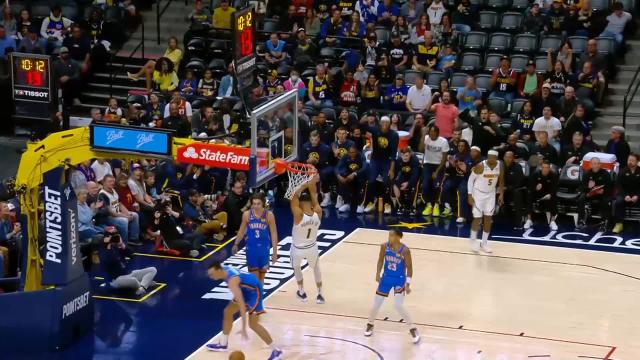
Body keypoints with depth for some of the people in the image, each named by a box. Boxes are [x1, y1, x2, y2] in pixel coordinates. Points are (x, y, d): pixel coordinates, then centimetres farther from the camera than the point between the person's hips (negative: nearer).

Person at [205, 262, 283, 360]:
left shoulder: (232, 281, -37)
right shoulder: (223, 269, -11)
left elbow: (242, 305, -41)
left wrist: (244, 328, -42)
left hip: (254, 291, -9)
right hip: (246, 289, 9)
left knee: (253, 324, -10)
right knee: (228, 312, 13)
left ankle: (276, 350, -1)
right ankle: (223, 344, 27)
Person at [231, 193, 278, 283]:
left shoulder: (269, 215, -11)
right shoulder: (247, 214, -8)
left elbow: (273, 234, -6)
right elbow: (242, 230, 8)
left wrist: (275, 252, -9)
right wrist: (236, 244, 14)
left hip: (264, 248, 0)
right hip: (251, 248, 0)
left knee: (262, 275, 11)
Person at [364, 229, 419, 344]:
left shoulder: (405, 250, -20)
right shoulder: (384, 246, -10)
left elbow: (409, 267, -12)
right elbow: (381, 260, 6)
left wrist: (408, 284, -14)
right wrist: (378, 274, -5)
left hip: (399, 279, -4)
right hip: (386, 277, 4)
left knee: (399, 306, -13)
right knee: (376, 303, 10)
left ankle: (413, 329, 3)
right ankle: (370, 325, 34)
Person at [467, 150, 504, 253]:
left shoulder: (500, 166, -12)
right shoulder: (480, 166, -25)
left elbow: (501, 180, 6)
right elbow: (471, 179, -14)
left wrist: (501, 194, -2)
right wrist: (470, 195, -16)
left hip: (491, 194, 4)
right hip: (478, 193, -4)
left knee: (488, 218, 6)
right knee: (477, 219, -5)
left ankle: (484, 243, 18)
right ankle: (473, 241, 16)